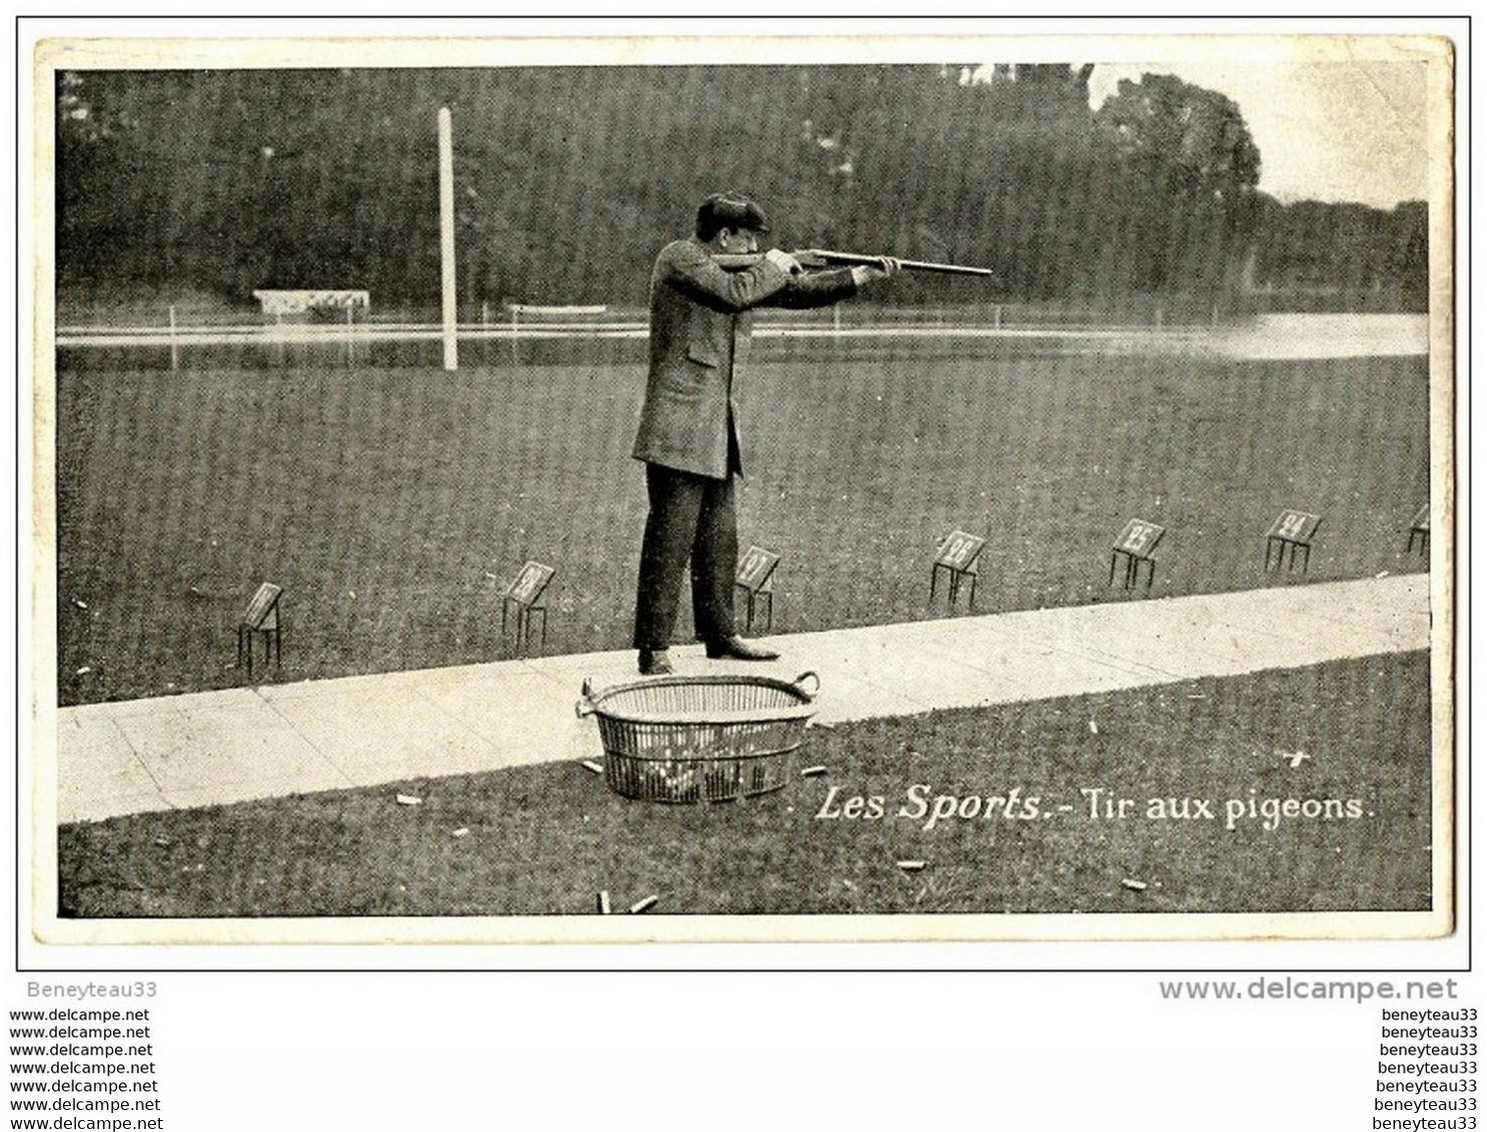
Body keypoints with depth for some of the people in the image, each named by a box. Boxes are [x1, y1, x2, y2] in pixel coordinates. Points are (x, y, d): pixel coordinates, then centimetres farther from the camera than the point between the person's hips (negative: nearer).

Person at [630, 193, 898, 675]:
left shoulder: (740, 269, 18)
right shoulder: (680, 258, -7)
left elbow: (799, 291, 18)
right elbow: (731, 293, -22)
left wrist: (866, 275, 10)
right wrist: (771, 268, -4)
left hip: (716, 427, 9)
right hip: (679, 425, -9)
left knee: (719, 537, 14)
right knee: (670, 540, -10)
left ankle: (720, 635, 25)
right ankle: (653, 651, -8)